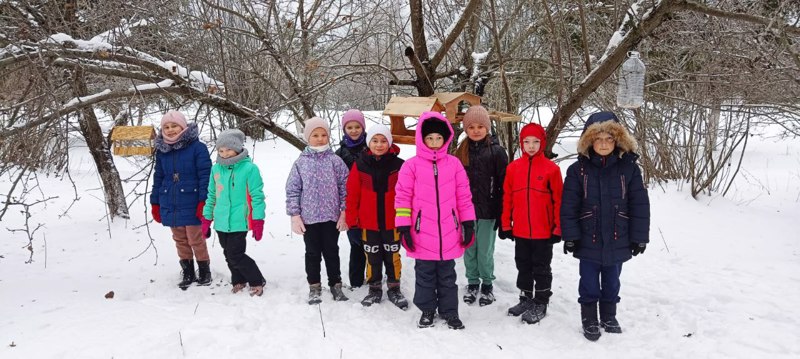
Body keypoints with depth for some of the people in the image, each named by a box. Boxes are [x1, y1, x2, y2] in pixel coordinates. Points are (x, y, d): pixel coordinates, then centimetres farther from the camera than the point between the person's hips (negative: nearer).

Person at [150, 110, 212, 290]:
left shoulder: (197, 147, -9)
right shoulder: (161, 151, 8)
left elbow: (205, 176, -11)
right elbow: (158, 178, 14)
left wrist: (204, 202, -16)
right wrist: (155, 204, 12)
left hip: (192, 206, -5)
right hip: (170, 206, 5)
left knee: (196, 240, 2)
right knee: (180, 241, 13)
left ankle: (205, 272, 19)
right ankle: (188, 274, 26)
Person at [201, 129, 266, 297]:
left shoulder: (249, 168, -10)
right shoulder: (216, 168, 6)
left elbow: (257, 196, -9)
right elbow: (212, 195, 15)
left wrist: (258, 222, -10)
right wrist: (206, 219, 15)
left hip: (239, 222, -6)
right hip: (221, 222, 6)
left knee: (235, 255, -7)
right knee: (229, 255, 14)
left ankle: (257, 282, 12)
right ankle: (238, 281, 33)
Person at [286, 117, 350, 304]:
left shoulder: (335, 161, -2)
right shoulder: (301, 162, -1)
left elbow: (345, 187, -1)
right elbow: (292, 190, 1)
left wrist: (344, 212, -5)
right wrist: (295, 215, -4)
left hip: (331, 216, 0)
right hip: (309, 217, 1)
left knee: (331, 251, 12)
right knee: (313, 253, 12)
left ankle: (335, 284, 26)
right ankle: (314, 287, 25)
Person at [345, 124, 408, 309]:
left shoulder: (399, 165, -6)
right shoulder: (360, 165, -4)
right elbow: (352, 195, 0)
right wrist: (352, 221, -1)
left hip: (392, 223, 0)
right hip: (368, 223, 1)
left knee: (393, 256, 11)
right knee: (372, 258, 12)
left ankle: (394, 289, 27)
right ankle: (374, 289, 27)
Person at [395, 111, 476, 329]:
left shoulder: (454, 164, 3)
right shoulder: (412, 165, -4)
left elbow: (464, 196, 7)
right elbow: (402, 197, -4)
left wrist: (468, 223, 5)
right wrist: (404, 227, -7)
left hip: (449, 234, 2)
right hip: (422, 234, -1)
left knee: (447, 275, 14)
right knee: (425, 274, 12)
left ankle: (449, 311, 27)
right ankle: (427, 310, 28)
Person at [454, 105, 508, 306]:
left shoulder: (496, 151, -6)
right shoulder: (461, 152, 5)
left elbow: (503, 184, -6)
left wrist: (501, 212, -9)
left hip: (488, 211, -3)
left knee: (485, 251, 5)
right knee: (469, 250, 12)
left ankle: (487, 285, 24)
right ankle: (472, 283, 29)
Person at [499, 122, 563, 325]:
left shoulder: (551, 169, -7)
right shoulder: (513, 167, 1)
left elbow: (558, 200, -5)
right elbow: (507, 198, 5)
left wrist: (557, 228, -5)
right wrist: (506, 225, 4)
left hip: (543, 231, -3)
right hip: (520, 231, 4)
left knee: (541, 268, 9)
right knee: (523, 266, 17)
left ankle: (541, 303, 22)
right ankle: (526, 299, 32)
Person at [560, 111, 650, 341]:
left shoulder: (629, 167, -5)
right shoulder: (578, 169, -7)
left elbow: (639, 205, -2)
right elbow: (568, 206, -7)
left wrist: (639, 237, -3)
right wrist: (570, 236, -9)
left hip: (618, 242, 1)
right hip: (588, 242, -1)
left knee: (611, 283, 18)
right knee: (589, 285, 10)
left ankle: (609, 318, 37)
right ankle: (589, 321, 27)